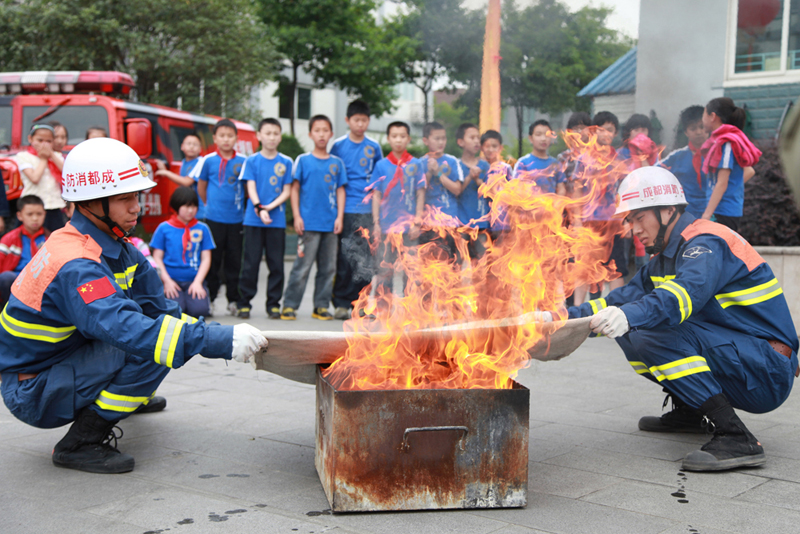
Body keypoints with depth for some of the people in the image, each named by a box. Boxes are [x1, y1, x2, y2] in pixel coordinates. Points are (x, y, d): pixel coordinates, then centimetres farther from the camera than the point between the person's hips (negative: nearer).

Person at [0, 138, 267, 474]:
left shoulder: (113, 247, 2)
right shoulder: (75, 266, -29)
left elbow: (160, 306, 1)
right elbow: (126, 329, -42)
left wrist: (223, 336, -13)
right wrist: (222, 341, -45)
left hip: (61, 363, 9)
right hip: (32, 395, -9)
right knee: (148, 346, -27)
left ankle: (133, 394, 27)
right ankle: (80, 443, -16)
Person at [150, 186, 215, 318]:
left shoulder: (202, 229, 9)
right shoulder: (164, 228, 6)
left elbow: (206, 259, 7)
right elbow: (157, 258, 5)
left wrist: (198, 282, -5)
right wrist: (166, 280, -7)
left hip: (195, 280, 1)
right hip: (172, 281, -1)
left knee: (199, 310, -26)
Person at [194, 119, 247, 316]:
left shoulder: (243, 161, 2)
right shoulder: (208, 161, 1)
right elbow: (201, 187, 13)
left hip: (236, 219, 1)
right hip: (213, 218, -1)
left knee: (234, 261, 6)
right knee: (212, 260, 3)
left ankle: (233, 300, 15)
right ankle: (209, 298, 13)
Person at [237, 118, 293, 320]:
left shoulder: (286, 162, 7)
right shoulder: (252, 161, 5)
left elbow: (286, 191, 4)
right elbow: (251, 188, -3)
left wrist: (271, 206, -12)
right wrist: (259, 209, -19)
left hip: (277, 220, 1)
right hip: (253, 219, -1)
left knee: (276, 263, 3)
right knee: (251, 262, 1)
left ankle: (274, 304, 11)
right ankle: (244, 303, 9)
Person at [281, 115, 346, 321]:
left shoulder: (337, 163, 11)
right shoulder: (303, 160, 3)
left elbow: (340, 191, 12)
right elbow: (295, 189, 3)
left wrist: (340, 217, 2)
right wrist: (297, 216, -5)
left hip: (330, 224, 4)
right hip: (309, 223, -3)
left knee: (328, 267, 6)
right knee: (302, 266, -6)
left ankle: (321, 306, 15)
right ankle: (289, 305, 1)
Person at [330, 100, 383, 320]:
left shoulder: (374, 147, 10)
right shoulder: (338, 146, 5)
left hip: (367, 210, 1)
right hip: (344, 209, -1)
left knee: (365, 259, -2)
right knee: (343, 258, 0)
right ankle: (341, 303, 8)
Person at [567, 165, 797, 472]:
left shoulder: (707, 244, -16)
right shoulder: (665, 257, 13)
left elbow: (688, 291, -37)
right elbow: (625, 298, 8)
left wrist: (629, 315, -53)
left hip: (768, 373, -9)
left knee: (661, 331, -29)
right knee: (630, 333, 5)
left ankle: (736, 439, -28)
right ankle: (688, 411, 16)